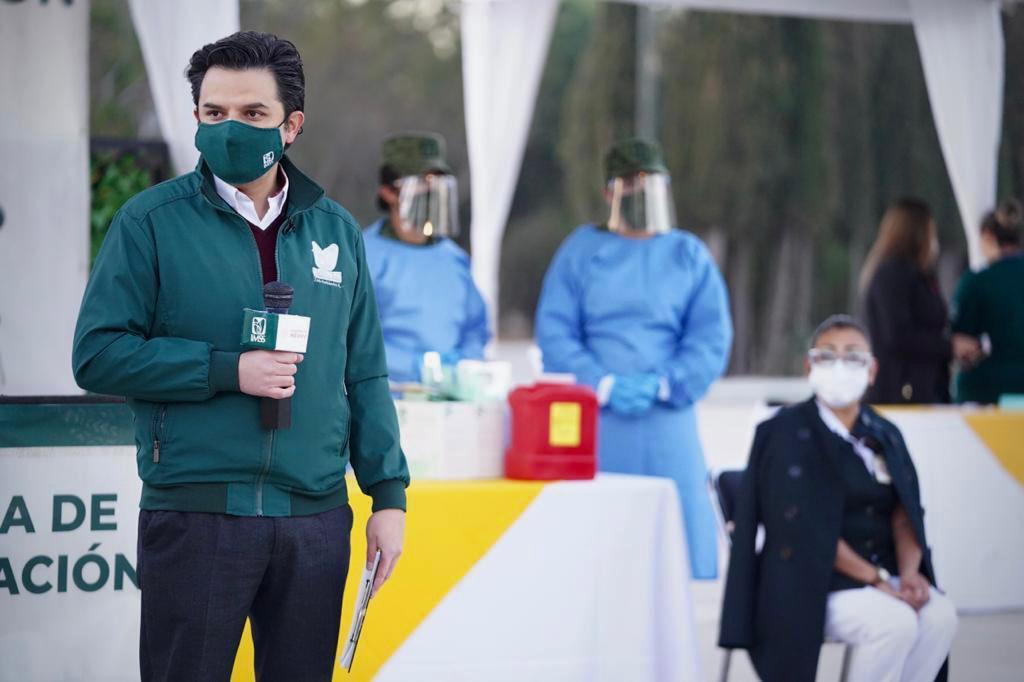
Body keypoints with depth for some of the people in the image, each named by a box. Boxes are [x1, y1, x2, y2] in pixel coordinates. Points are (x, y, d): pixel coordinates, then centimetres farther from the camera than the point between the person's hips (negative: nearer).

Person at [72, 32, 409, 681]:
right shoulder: (152, 221, -2)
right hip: (194, 514, -3)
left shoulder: (337, 230, 10)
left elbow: (365, 377, 13)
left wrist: (389, 493, 6)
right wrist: (227, 370, -15)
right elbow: (97, 354, -7)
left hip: (316, 518, 3)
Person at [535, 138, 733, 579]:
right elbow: (554, 333, 1)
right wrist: (603, 386, -13)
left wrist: (663, 385, -13)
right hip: (594, 421, -1)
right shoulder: (581, 250, 10)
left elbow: (711, 338, 3)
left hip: (666, 422, 1)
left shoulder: (690, 255, 12)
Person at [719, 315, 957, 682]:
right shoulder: (786, 432, -4)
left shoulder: (885, 436, 15)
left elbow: (905, 515, 8)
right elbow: (804, 526, -13)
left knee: (940, 616, -23)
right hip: (810, 584, -6)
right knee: (895, 622, -31)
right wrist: (875, 578, -19)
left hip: (884, 573, 6)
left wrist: (909, 572, -14)